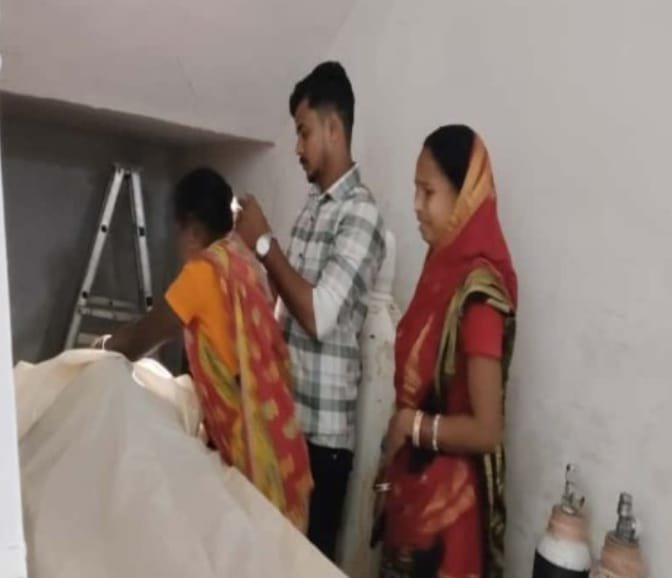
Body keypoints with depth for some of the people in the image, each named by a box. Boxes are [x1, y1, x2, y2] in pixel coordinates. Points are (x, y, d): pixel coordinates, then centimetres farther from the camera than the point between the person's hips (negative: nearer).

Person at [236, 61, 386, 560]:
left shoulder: (361, 213, -17)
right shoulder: (313, 205, 11)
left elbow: (319, 316, -25)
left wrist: (264, 242, -17)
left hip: (325, 429, -8)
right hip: (288, 416, 8)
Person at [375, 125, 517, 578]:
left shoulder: (478, 290, -23)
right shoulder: (443, 269, 2)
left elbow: (486, 430, -24)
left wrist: (411, 424, -12)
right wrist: (391, 472, 7)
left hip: (449, 502, -7)